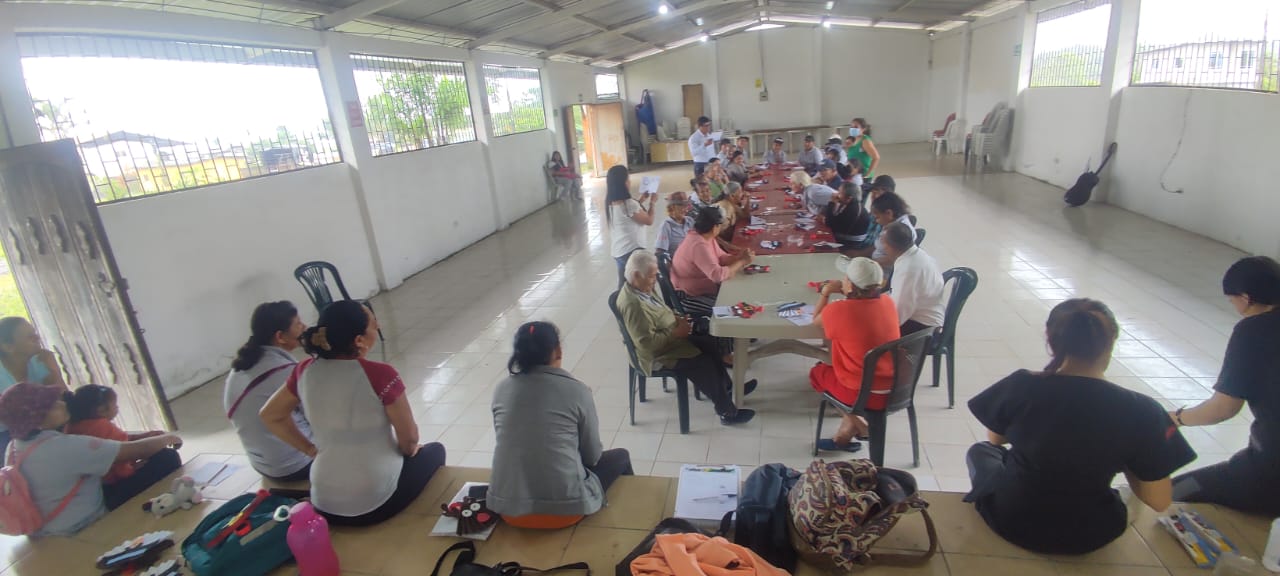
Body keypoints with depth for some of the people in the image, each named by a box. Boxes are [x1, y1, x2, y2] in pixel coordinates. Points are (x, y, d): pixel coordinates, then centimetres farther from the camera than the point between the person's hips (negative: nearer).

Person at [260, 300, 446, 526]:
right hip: (377, 504, -5)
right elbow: (409, 438, -12)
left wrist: (311, 450, 15)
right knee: (434, 451, 24)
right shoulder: (380, 375, -21)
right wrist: (409, 451, 10)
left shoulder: (305, 371, -5)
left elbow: (270, 416, 11)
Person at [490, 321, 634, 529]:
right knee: (620, 457, 23)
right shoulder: (576, 390, -10)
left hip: (508, 508, 5)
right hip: (563, 509, -4)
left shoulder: (501, 389, 1)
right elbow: (593, 455, 0)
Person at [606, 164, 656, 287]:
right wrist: (652, 203, 4)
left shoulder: (611, 203, 3)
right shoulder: (628, 203, -22)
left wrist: (640, 202, 18)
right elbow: (649, 220, -10)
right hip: (632, 251, -8)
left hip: (618, 251, 8)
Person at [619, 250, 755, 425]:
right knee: (705, 364, -13)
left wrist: (676, 319, 0)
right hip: (658, 355, -10)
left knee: (710, 343, 11)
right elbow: (647, 343, -32)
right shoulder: (633, 305, -32)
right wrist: (676, 333, -23)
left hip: (670, 338, 10)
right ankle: (727, 412, 3)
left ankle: (727, 388, 27)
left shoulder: (642, 289, -1)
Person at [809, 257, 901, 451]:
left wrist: (826, 293, 14)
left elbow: (816, 320, 6)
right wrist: (842, 291, 14)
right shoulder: (887, 302, -3)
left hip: (864, 394, -5)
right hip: (895, 390, 5)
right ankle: (844, 435, 27)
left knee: (817, 371, 21)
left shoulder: (838, 310, -18)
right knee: (838, 366, 29)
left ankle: (856, 425, 18)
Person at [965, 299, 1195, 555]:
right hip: (1087, 538, 2)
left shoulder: (1020, 386, -20)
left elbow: (995, 438, 0)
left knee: (980, 450, 30)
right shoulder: (1142, 412, -20)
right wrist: (1121, 458, 4)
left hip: (1010, 522, -1)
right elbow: (1159, 501, -11)